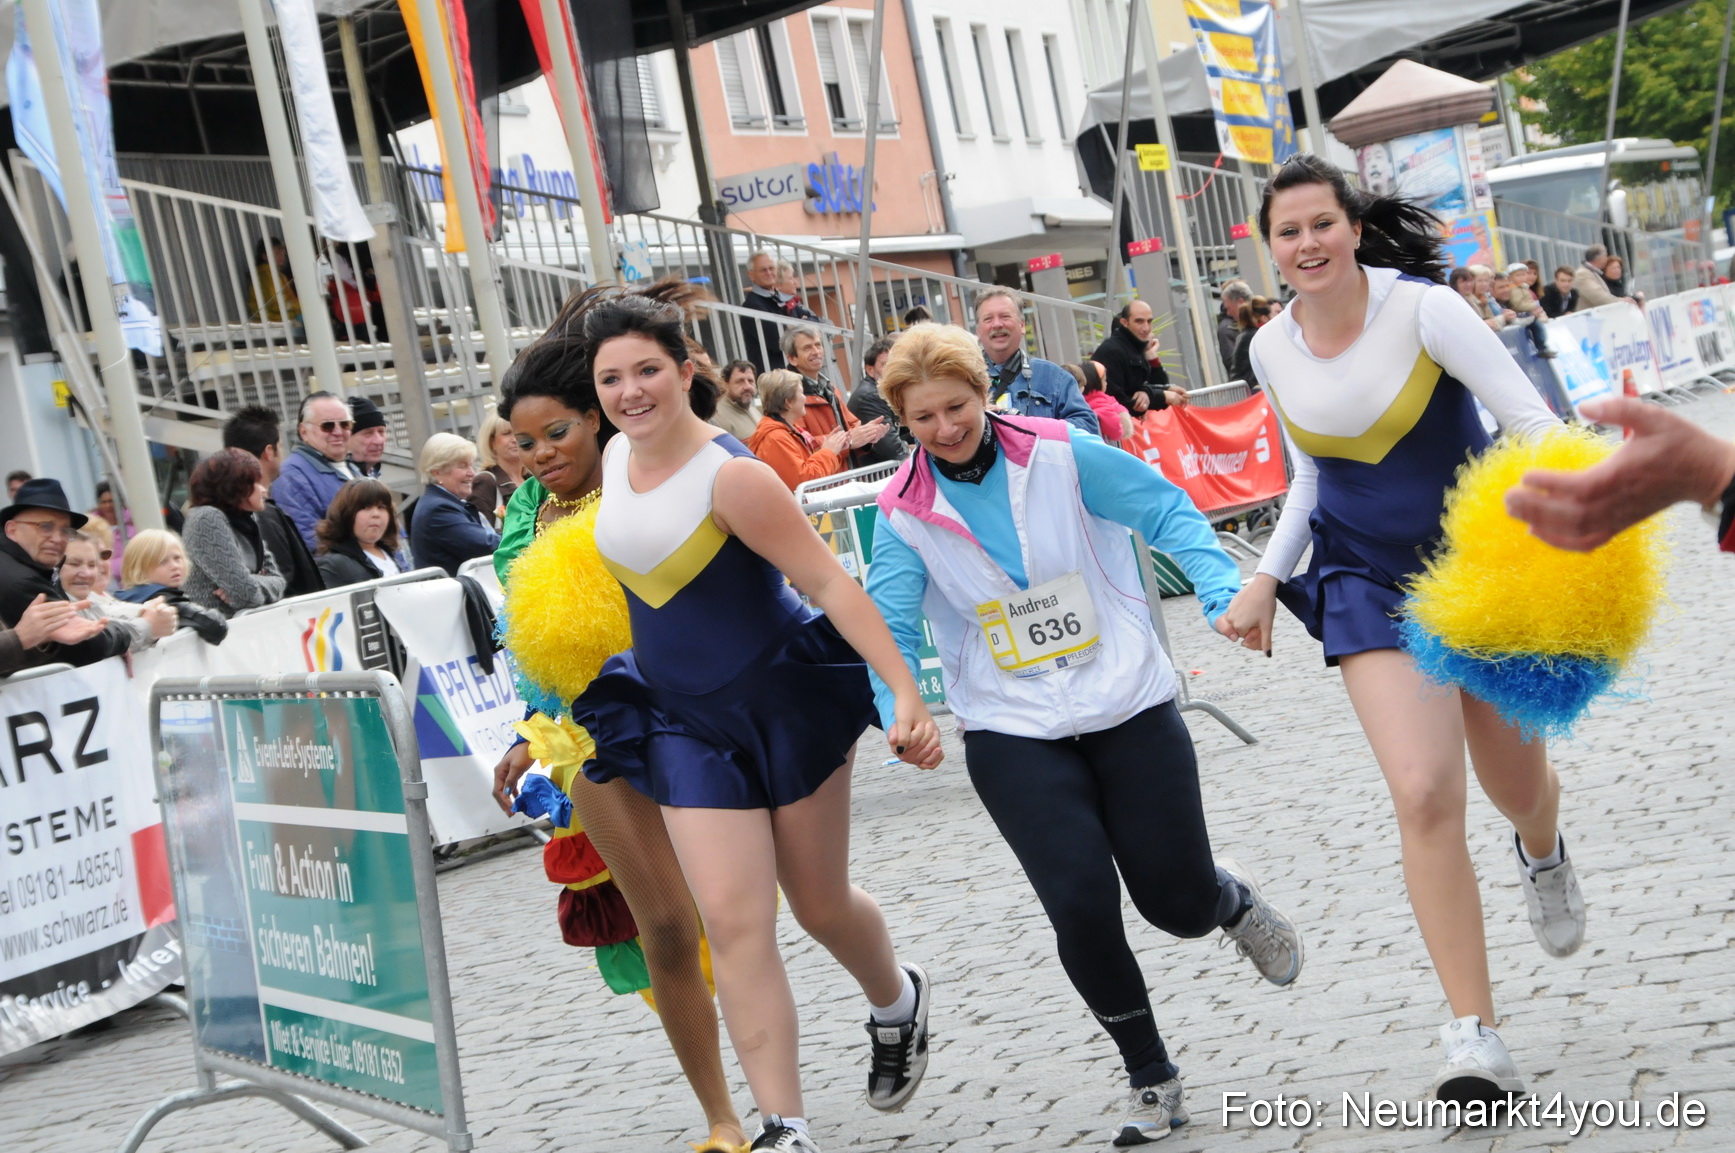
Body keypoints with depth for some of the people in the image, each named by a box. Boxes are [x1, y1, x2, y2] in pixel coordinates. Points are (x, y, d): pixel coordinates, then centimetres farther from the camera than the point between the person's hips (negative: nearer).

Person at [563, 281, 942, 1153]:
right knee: (734, 921, -6)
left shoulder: (731, 476, -22)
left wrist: (906, 695, -31)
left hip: (788, 702, -5)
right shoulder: (615, 457, 0)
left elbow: (830, 584, -24)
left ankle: (897, 1000, 45)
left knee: (819, 906, 11)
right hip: (685, 719, 5)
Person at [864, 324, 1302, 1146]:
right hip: (1013, 732, 1)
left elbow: (1166, 512, -2)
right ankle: (1151, 1080, 11)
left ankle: (1234, 901, 43)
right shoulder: (903, 514, -3)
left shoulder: (1059, 454, -6)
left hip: (1128, 706, 0)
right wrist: (900, 714, -23)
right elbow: (890, 626, -5)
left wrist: (1225, 591, -17)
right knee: (1081, 903, -12)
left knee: (1179, 904, 2)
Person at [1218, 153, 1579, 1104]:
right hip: (1369, 581, 2)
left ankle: (1543, 857, 56)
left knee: (1517, 785, 14)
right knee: (1425, 795, -16)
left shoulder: (1421, 309, -15)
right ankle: (1474, 1035, -10)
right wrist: (1267, 579, 3)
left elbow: (1529, 419, -17)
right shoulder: (1272, 350, -1)